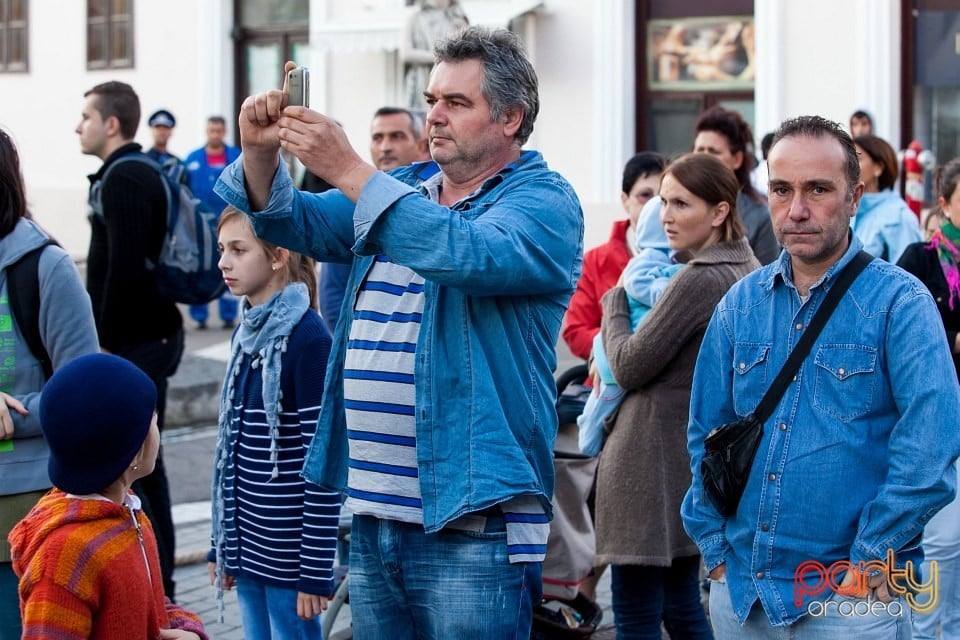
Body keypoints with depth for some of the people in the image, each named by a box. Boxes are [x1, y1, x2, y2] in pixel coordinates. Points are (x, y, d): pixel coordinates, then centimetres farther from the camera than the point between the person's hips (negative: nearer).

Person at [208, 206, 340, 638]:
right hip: (249, 549, 7)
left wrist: (316, 571, -16)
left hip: (288, 554, -7)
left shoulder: (308, 339, -14)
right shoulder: (247, 334, 9)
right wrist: (221, 545, 16)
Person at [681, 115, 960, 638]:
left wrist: (870, 561, -16)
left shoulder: (898, 301, -7)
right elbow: (706, 434, 12)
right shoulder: (740, 304, 7)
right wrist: (715, 550, 4)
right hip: (740, 590, 5)